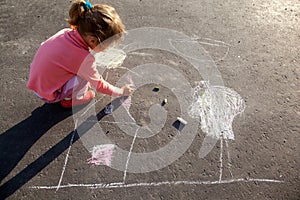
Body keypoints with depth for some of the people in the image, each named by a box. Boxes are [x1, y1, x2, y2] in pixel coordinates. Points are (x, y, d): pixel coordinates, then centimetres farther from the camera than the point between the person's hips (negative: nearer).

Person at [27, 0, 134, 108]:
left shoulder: (66, 32, -13)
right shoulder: (85, 58, -30)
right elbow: (98, 84, -15)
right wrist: (120, 92, 0)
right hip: (49, 95, -7)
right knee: (86, 74, -19)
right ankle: (70, 99, 4)